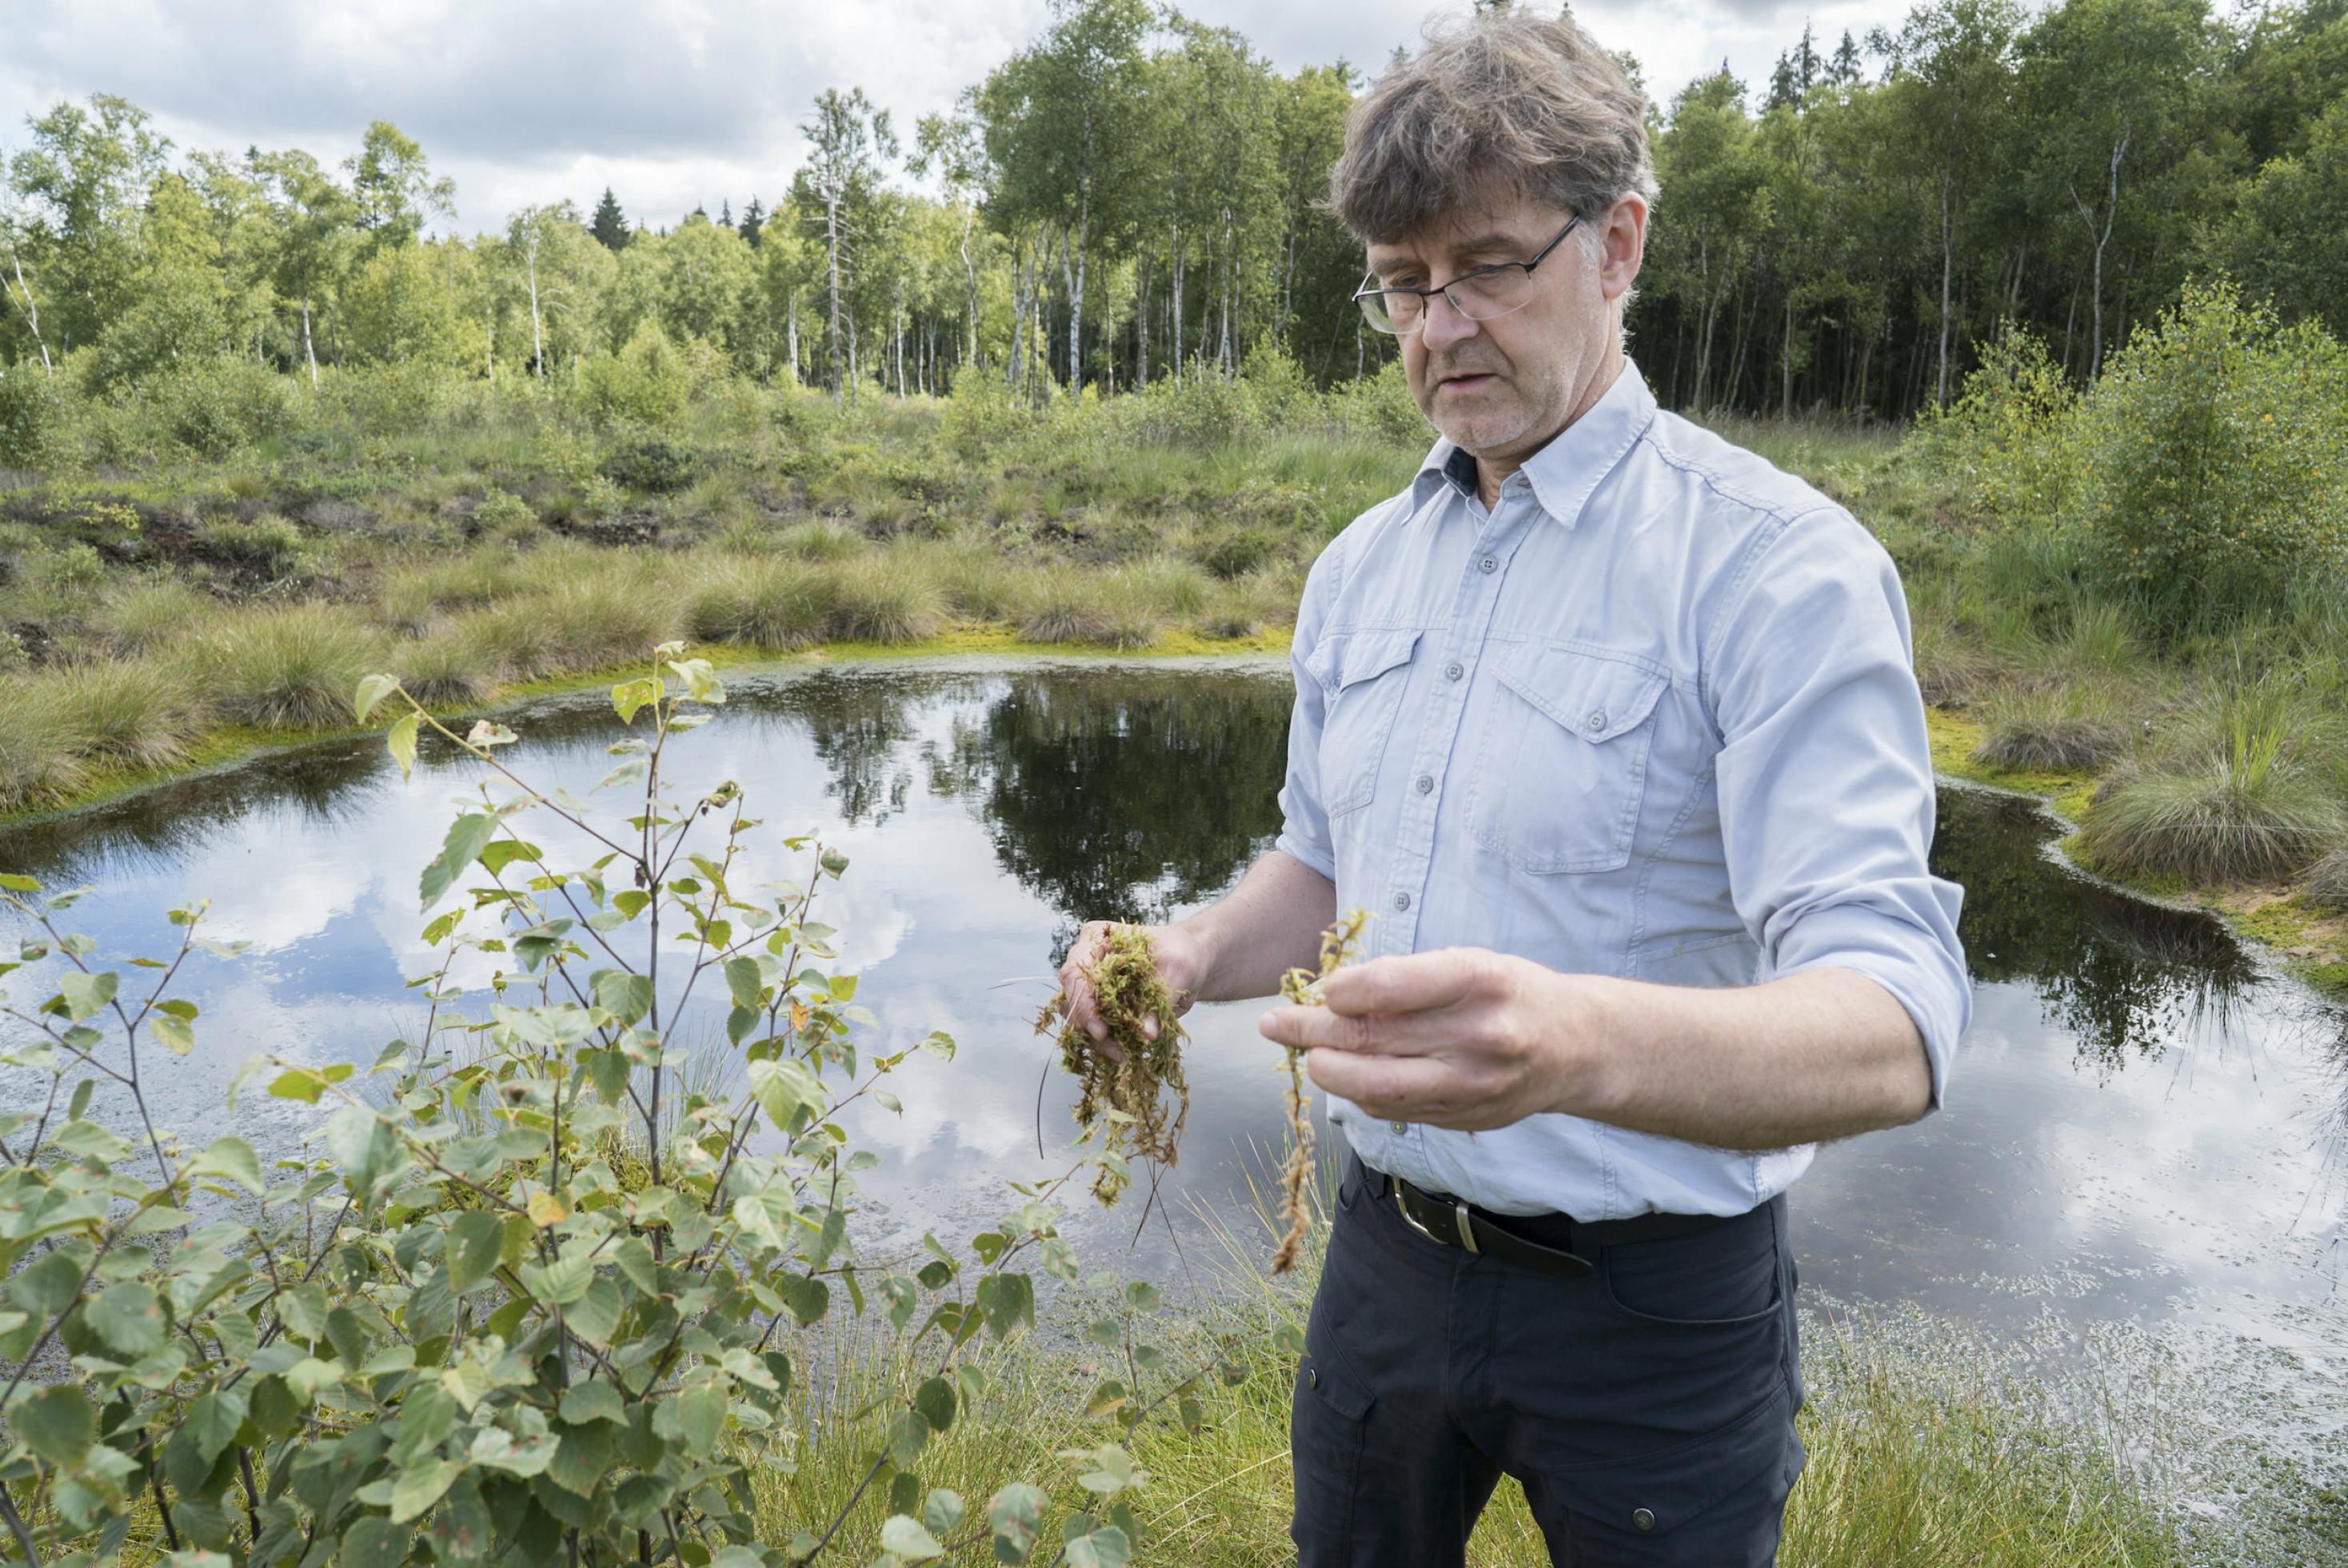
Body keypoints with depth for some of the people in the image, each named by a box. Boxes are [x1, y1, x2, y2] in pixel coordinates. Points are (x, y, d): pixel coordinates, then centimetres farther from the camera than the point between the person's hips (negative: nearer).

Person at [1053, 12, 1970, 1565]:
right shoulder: (1361, 566, 4)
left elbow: (1895, 1031, -27)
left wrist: (1577, 1042, -47)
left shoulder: (1780, 565, -18)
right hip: (1388, 1253, 5)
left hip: (1649, 1314, -5)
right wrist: (1190, 959, -6)